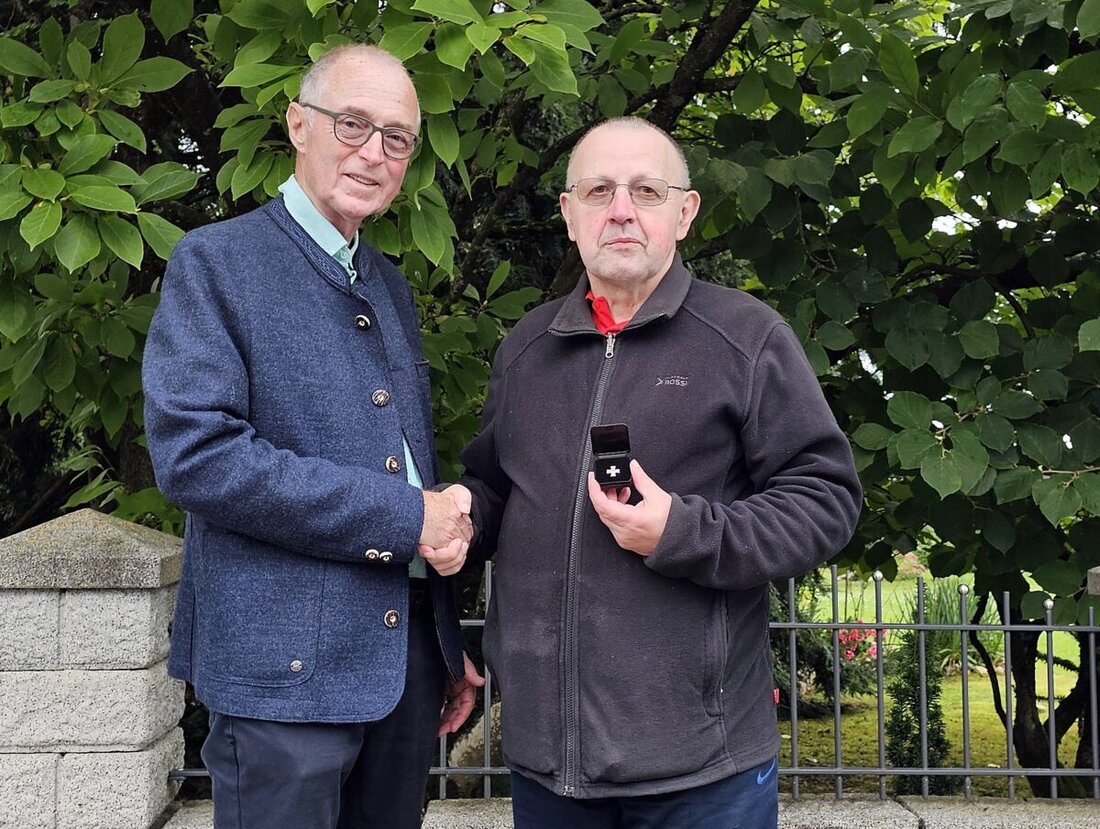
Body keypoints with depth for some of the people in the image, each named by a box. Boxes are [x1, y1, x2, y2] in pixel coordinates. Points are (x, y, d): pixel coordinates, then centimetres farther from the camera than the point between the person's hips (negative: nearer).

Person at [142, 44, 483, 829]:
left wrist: (450, 645, 16)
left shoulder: (391, 287, 15)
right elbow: (193, 454, -19)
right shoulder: (215, 261, -6)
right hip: (287, 666, -6)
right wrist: (401, 517, -18)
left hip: (410, 654, 7)